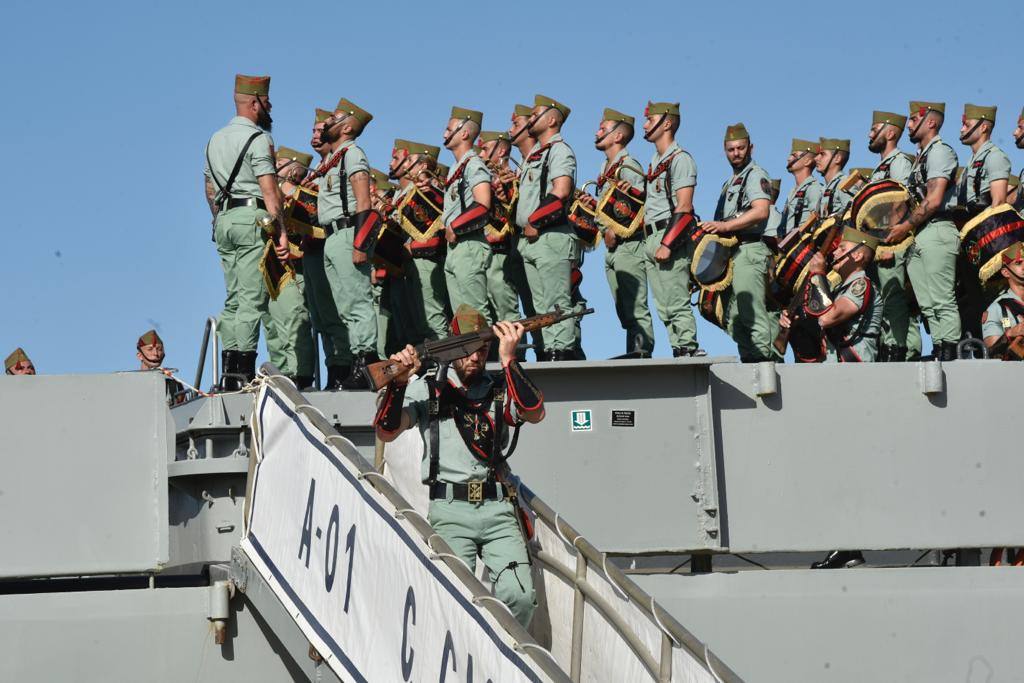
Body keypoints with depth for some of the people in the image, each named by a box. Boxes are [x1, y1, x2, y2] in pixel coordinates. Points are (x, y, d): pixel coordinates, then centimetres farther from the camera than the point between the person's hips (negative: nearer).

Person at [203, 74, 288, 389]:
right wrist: (281, 232, -14)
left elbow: (210, 189, 21)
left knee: (234, 298, 10)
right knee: (252, 298, -9)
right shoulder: (257, 139, -8)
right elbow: (269, 190, -14)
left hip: (224, 221, 8)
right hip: (253, 219, -8)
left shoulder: (216, 140, 18)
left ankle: (229, 371, 6)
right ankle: (245, 370, -15)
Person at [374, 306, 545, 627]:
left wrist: (508, 359, -13)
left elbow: (535, 413, -6)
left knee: (518, 597, -16)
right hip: (450, 511, -2)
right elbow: (386, 431, 0)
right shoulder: (426, 390, 11)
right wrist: (398, 382, -15)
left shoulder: (501, 389, 14)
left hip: (498, 509, 2)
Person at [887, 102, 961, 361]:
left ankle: (949, 357, -14)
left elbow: (933, 200, -14)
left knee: (942, 301, -12)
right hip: (918, 238, 10)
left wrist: (905, 226, -10)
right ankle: (939, 353, 5)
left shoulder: (940, 151, -6)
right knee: (928, 305, 6)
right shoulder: (921, 157, 23)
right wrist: (900, 231, 12)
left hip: (936, 233, -10)